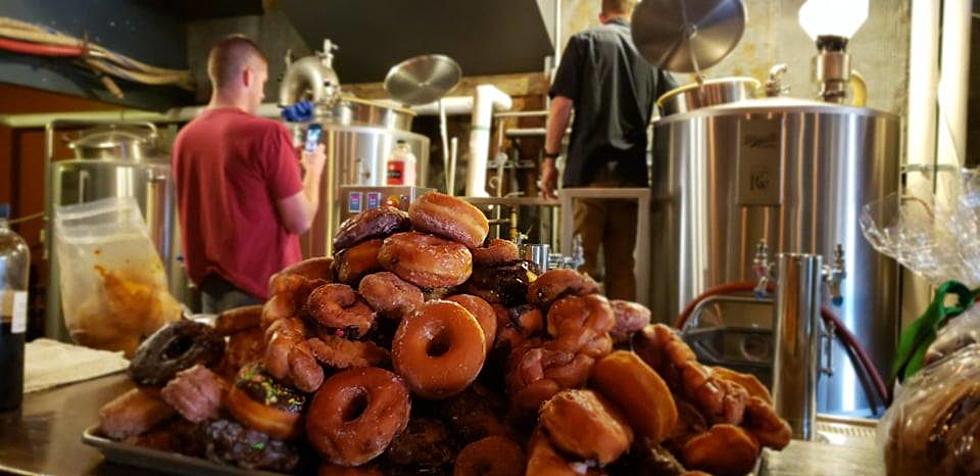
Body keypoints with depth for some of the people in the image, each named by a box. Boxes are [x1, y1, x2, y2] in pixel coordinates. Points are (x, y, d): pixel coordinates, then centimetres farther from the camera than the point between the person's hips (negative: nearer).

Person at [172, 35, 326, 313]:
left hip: (210, 287, 7)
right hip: (261, 290, -7)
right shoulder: (267, 133, -16)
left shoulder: (185, 137, 4)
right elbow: (300, 221, -13)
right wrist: (313, 171, 4)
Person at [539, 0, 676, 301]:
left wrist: (550, 158, 0)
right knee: (622, 266, 9)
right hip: (632, 173, 3)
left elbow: (562, 103, -4)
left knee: (581, 263, 0)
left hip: (589, 169, -3)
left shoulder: (584, 41, 5)